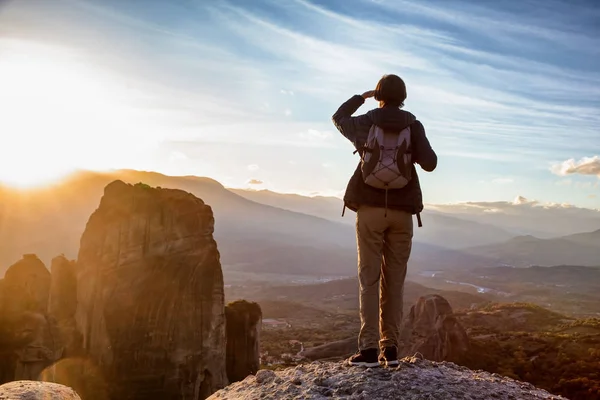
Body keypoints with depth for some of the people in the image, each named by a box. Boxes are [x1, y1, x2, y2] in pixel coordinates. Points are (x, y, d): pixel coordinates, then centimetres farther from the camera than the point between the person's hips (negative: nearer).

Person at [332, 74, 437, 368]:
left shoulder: (365, 123, 4)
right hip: (401, 211, 1)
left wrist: (361, 97, 34)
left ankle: (369, 349, -6)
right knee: (394, 280, 7)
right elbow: (430, 164, -4)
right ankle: (390, 348, 8)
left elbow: (338, 118, 24)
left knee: (369, 279, -1)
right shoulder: (413, 126, 2)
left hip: (370, 208, -1)